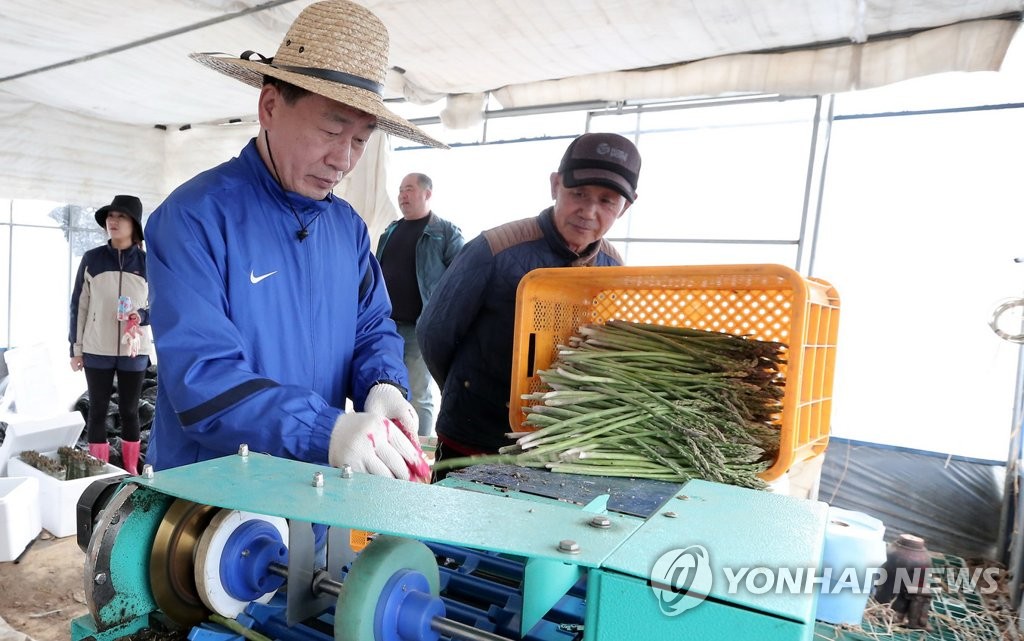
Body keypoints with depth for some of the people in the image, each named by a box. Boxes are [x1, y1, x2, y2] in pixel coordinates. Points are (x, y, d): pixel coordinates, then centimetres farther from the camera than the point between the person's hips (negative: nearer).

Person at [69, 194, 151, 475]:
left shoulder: (147, 263, 0)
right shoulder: (91, 259, 0)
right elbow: (79, 305, 4)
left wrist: (141, 316, -16)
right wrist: (76, 348, 2)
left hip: (134, 351, 0)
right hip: (97, 350, 0)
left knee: (129, 410, 9)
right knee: (98, 410, 6)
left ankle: (131, 470, 20)